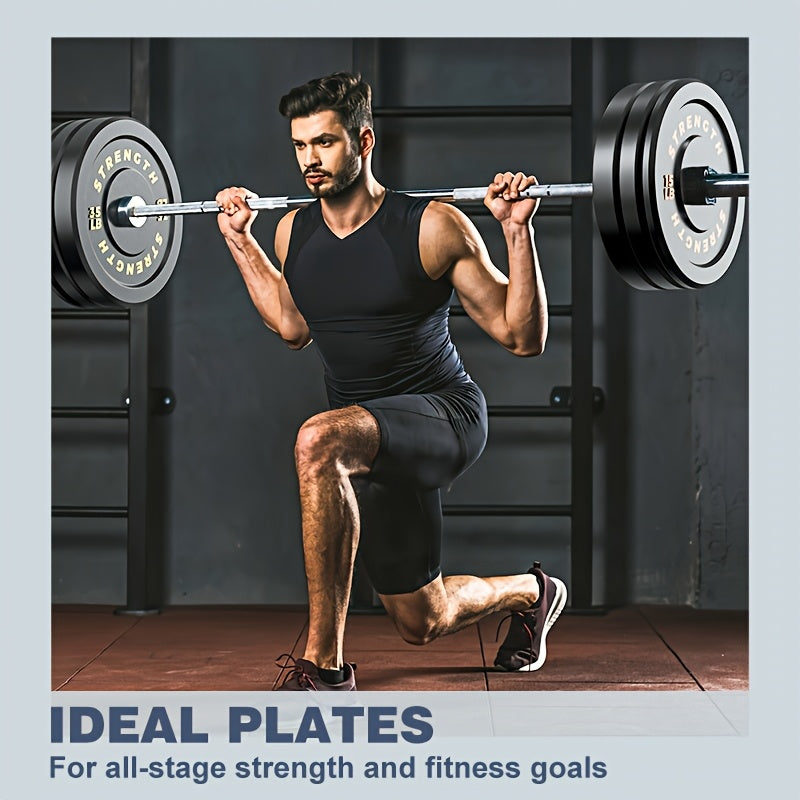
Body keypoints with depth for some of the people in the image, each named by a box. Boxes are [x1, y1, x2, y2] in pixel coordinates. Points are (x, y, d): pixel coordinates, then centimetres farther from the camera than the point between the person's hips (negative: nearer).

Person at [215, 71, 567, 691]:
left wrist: (518, 230, -22)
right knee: (423, 623, 17)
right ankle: (531, 593, 52)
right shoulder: (294, 231, 1)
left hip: (445, 413, -6)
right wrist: (239, 239, 15)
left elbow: (524, 338, -13)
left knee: (320, 442, -39)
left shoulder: (434, 227, -16)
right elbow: (294, 327, 21)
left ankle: (324, 662, -28)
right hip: (367, 442, 7)